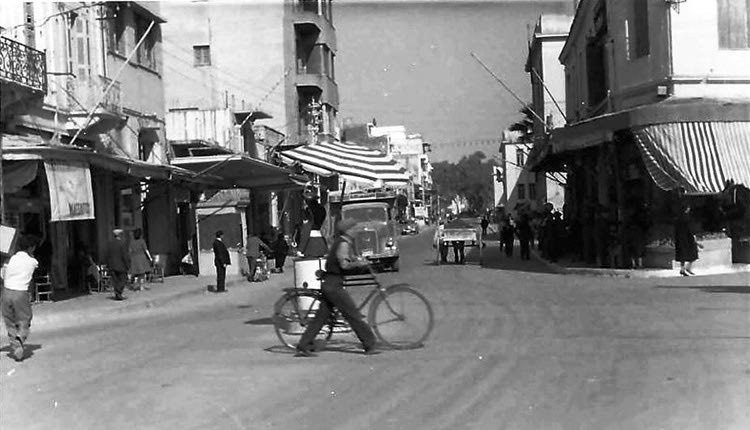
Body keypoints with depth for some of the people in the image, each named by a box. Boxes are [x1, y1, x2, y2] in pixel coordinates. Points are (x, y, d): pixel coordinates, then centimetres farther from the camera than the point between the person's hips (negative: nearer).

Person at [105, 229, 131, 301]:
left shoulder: (109, 243, 2)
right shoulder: (122, 243, -13)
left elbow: (108, 255, 5)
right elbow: (125, 256, -13)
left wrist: (108, 265, 12)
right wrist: (128, 266, -7)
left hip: (112, 266, 5)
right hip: (121, 266, -5)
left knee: (115, 281, 11)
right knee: (122, 280, 3)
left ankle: (117, 295, 11)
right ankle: (118, 293, -12)